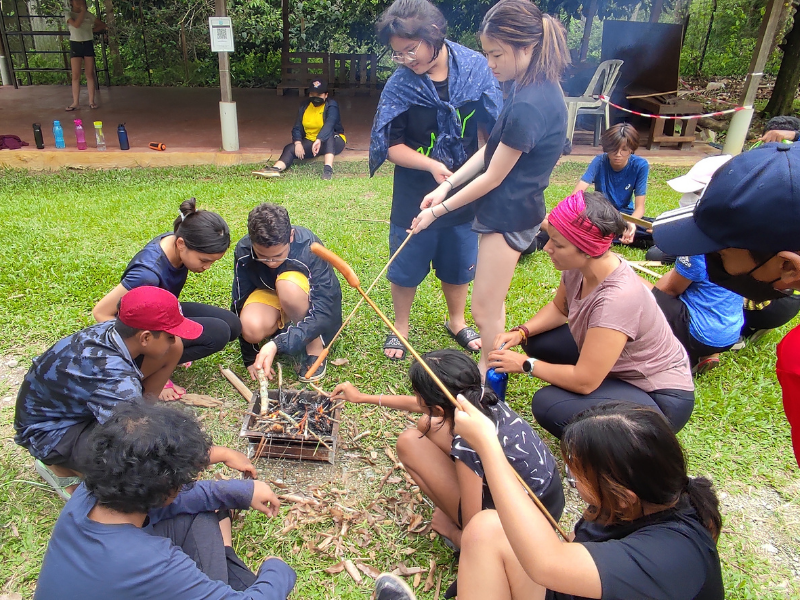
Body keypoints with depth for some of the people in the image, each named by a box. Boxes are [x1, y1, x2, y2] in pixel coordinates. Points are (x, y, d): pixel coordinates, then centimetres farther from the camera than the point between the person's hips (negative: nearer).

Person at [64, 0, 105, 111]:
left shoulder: (88, 14, 8)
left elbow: (102, 25, 13)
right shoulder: (69, 14, -1)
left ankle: (91, 101, 7)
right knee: (76, 75, -4)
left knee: (90, 74, 2)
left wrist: (91, 30, 0)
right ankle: (76, 102, -2)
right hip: (75, 45, -2)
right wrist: (82, 11, -15)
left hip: (88, 44, 2)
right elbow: (76, 24, -20)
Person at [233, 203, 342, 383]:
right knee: (251, 327, -32)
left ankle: (315, 350, -17)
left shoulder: (310, 249, -33)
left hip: (311, 304, -2)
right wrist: (250, 359, -13)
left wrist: (277, 345, -47)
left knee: (288, 285, -37)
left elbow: (323, 314, -36)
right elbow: (240, 305, -13)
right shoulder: (243, 251, -23)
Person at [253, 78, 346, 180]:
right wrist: (298, 143, -23)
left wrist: (319, 140, -50)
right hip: (310, 141, 5)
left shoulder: (331, 105, -11)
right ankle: (276, 169, -47)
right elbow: (297, 127, -2)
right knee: (290, 148, -20)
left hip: (333, 142, -5)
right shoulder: (304, 105, 6)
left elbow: (329, 124, -31)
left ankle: (328, 168, -54)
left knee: (328, 135, -38)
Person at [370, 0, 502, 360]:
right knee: (407, 264, 10)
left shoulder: (476, 68, -8)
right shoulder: (400, 84, -11)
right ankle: (400, 327, 33)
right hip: (415, 193, -1)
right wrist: (432, 165, -25)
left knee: (459, 262, 16)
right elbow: (392, 145, -10)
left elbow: (493, 128, 0)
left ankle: (456, 322, 40)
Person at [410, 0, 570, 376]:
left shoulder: (528, 106, -26)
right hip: (508, 210, 10)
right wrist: (447, 185, 0)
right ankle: (494, 366, 39)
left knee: (485, 311, 2)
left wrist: (439, 210, -9)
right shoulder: (537, 87, 4)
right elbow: (490, 149, 7)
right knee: (491, 304, 22)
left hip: (508, 217, -10)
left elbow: (493, 177, -19)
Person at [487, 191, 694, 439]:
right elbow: (558, 308, 9)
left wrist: (525, 364, -18)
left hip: (660, 397, -8)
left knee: (548, 406, -24)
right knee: (538, 341, 1)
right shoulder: (579, 267, -13)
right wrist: (521, 332, -8)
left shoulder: (617, 298, -36)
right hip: (619, 366, 8)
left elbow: (583, 381, -30)